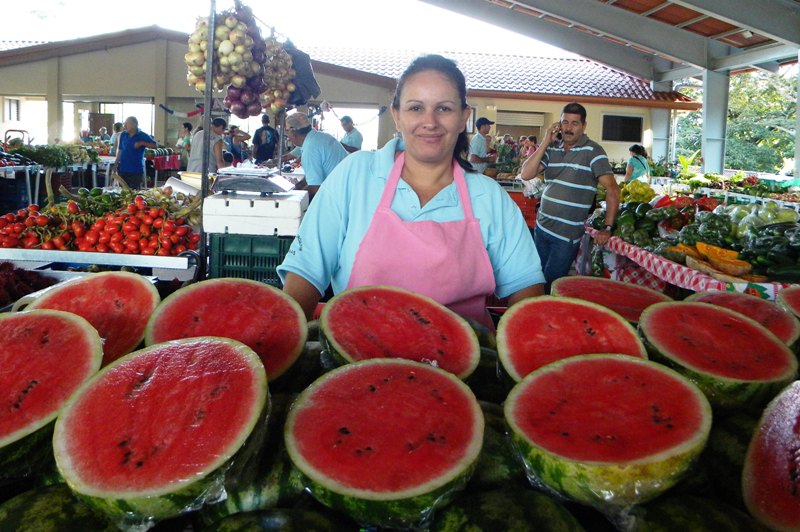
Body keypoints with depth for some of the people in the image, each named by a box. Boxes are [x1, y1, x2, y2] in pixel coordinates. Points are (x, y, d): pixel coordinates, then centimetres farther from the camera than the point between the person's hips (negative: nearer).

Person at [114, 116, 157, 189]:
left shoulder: (143, 136, -3)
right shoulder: (123, 135, 7)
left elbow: (155, 145, -8)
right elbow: (120, 150, 12)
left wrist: (142, 143, -18)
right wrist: (116, 162, 9)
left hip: (136, 170, -4)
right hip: (123, 169, 4)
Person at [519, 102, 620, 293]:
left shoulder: (593, 151, -10)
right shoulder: (552, 148, 6)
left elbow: (612, 190, -13)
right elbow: (525, 175, -3)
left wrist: (608, 228, -17)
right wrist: (545, 143, -9)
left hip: (568, 234, -5)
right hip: (542, 226, 5)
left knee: (551, 285, 1)